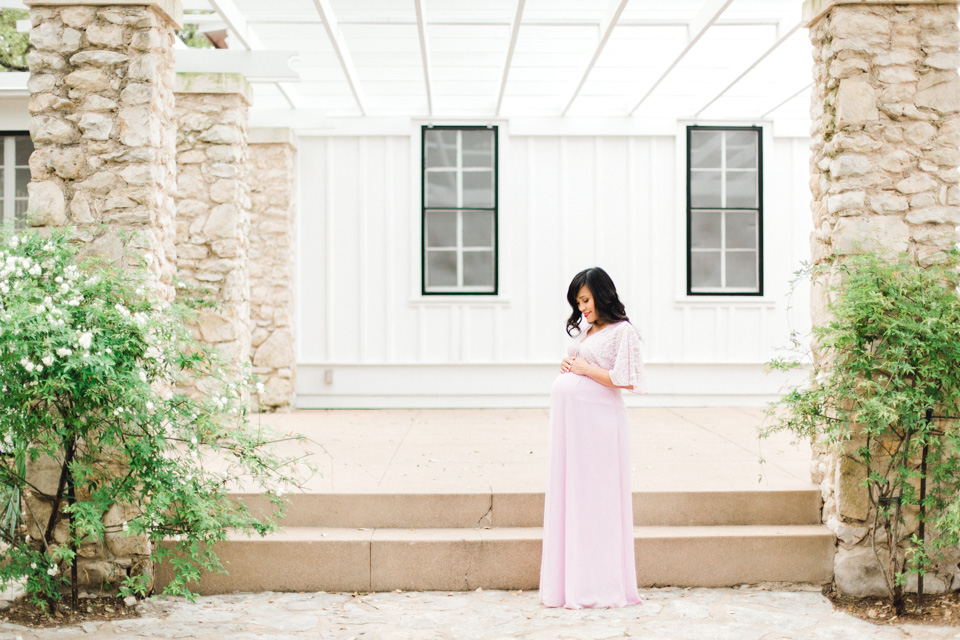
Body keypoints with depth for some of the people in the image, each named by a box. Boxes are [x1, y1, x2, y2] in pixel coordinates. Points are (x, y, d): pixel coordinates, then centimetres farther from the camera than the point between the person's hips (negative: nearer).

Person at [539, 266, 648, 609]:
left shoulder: (622, 331, -5)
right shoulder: (584, 331, 19)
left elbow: (624, 379, -14)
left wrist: (584, 368, -9)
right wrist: (567, 365, 6)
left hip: (596, 418, -8)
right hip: (568, 415, 8)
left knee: (595, 497, -4)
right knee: (568, 494, 7)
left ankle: (598, 584, 3)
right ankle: (572, 579, 13)